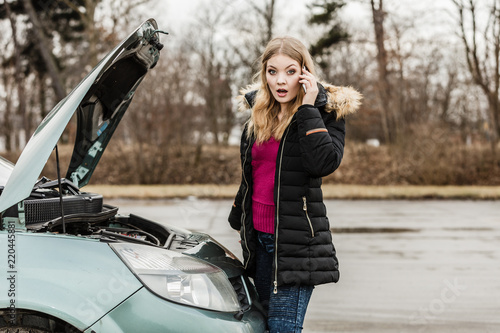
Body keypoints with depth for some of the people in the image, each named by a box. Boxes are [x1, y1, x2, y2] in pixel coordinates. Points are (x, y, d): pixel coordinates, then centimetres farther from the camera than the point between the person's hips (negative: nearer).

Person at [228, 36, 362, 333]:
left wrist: (308, 108, -21)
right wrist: (240, 222, 28)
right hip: (260, 237, 7)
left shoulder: (327, 112, -5)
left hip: (297, 240, -7)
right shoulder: (260, 115, 12)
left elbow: (324, 163, -24)